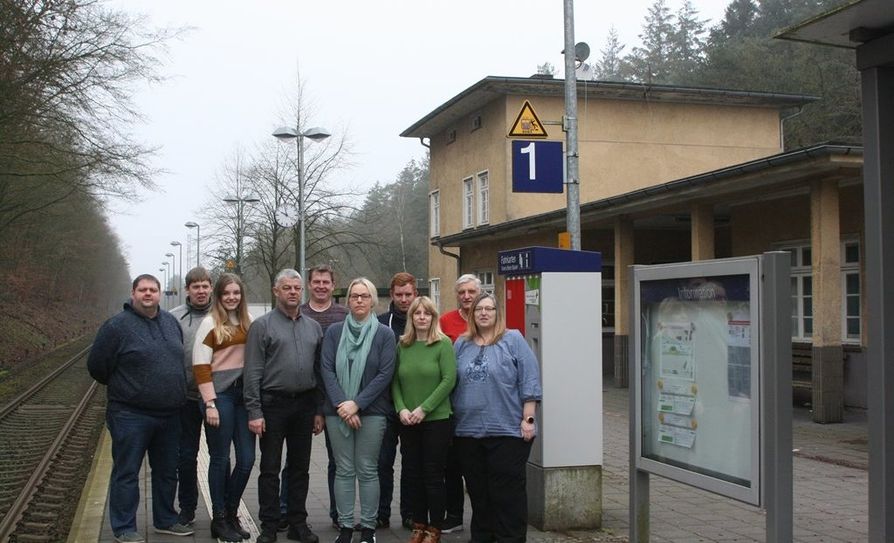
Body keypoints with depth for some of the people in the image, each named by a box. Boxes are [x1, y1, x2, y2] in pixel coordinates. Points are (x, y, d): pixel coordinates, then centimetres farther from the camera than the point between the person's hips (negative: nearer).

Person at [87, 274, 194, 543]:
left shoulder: (171, 322, 9)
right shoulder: (117, 326, -10)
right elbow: (97, 366, -5)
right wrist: (123, 387, 6)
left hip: (169, 414, 6)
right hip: (131, 416, -6)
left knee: (167, 471, 15)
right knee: (127, 473, 2)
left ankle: (165, 520, 29)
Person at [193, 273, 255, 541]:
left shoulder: (248, 322, 11)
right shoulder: (210, 324, -4)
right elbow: (200, 366, -9)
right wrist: (210, 404, -13)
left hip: (244, 394, 5)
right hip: (220, 395, -5)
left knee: (247, 458, 5)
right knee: (220, 459, 4)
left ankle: (231, 513, 22)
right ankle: (219, 520, 16)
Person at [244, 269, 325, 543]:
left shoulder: (313, 327, 10)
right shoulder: (262, 325, -3)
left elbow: (319, 371, 12)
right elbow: (253, 372, -7)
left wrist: (319, 410, 8)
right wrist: (254, 412, -13)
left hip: (304, 405, 4)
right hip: (273, 404, -4)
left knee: (300, 468, 11)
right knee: (270, 469, 3)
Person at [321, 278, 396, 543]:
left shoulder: (384, 333, 0)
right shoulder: (334, 331, 5)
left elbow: (385, 374, -6)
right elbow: (327, 370, -1)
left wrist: (357, 403, -14)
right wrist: (341, 404, -13)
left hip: (372, 411, -1)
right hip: (338, 411, 2)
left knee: (367, 470, 2)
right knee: (343, 470, 5)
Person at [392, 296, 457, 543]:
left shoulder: (444, 343, -6)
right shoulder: (402, 345, 7)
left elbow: (449, 380, -11)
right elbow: (395, 381, 7)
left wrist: (424, 408, -14)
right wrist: (401, 409, -8)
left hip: (437, 419, -4)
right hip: (408, 421, 4)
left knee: (433, 474, 1)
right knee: (411, 473, 9)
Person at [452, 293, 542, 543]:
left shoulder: (513, 340, -1)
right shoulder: (461, 344, 12)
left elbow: (529, 381, -5)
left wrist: (528, 419, -11)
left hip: (507, 431, -4)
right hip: (468, 431, 4)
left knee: (507, 490, -1)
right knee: (477, 489, 12)